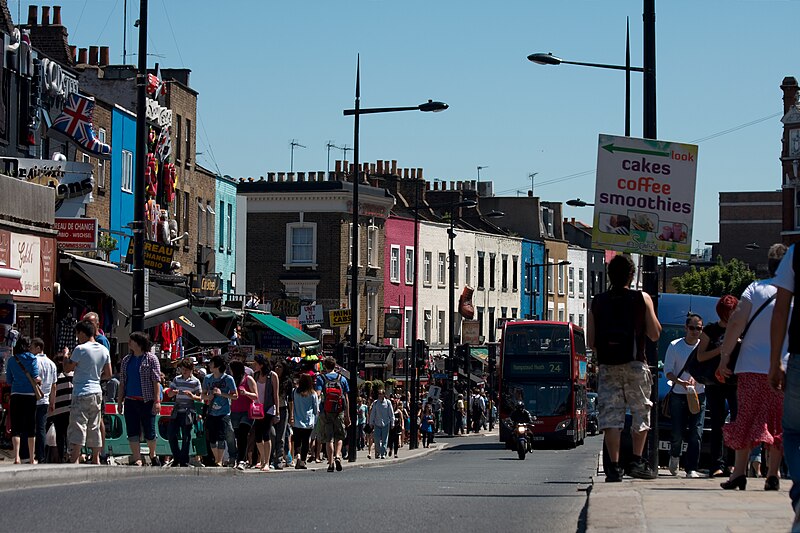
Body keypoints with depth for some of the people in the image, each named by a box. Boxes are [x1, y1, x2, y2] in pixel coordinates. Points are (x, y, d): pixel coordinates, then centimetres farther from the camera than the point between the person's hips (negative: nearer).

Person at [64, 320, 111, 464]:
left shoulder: (80, 349, -12)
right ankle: (96, 458, 15)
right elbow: (108, 374, 13)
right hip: (97, 392, 7)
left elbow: (67, 368, -5)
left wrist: (65, 356, 13)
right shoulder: (104, 350, 8)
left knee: (77, 427, -8)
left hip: (81, 393, -7)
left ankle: (75, 459, -15)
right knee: (94, 427, 12)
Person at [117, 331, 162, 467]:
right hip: (130, 401, 5)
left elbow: (156, 381, -6)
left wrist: (157, 400, -13)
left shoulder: (151, 358, -1)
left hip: (147, 401, -5)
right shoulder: (126, 360, 14)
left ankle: (153, 455, 24)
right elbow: (122, 383, 17)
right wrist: (119, 400, 11)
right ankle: (137, 460, 0)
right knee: (132, 432, -2)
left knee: (149, 431, 2)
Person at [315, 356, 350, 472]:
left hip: (326, 412, -1)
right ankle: (337, 456, -9)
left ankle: (331, 463, -1)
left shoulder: (320, 378, 1)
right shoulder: (342, 379, 7)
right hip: (339, 412, 1)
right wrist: (347, 415, 12)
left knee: (328, 439, 3)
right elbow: (346, 399, 7)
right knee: (339, 437, 14)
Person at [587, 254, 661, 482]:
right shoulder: (641, 299, 0)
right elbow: (655, 334, 3)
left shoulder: (598, 302, 7)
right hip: (635, 364, -2)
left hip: (607, 366, 2)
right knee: (640, 413, 10)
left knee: (610, 416, 0)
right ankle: (637, 461, 3)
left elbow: (591, 341, 7)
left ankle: (614, 466, -6)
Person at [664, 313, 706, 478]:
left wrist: (695, 379, -17)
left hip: (698, 395, 1)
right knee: (677, 433, 0)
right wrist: (680, 382, -20)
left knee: (696, 434, -8)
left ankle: (691, 469, -7)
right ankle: (674, 456, 32)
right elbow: (668, 370, -3)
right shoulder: (675, 346, -1)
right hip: (678, 395, -1)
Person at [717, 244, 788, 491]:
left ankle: (740, 471, -3)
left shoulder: (756, 289, 0)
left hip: (751, 367, -1)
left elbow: (736, 323, -7)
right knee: (777, 422, 7)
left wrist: (725, 354, -3)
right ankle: (772, 474, 3)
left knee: (746, 417, 4)